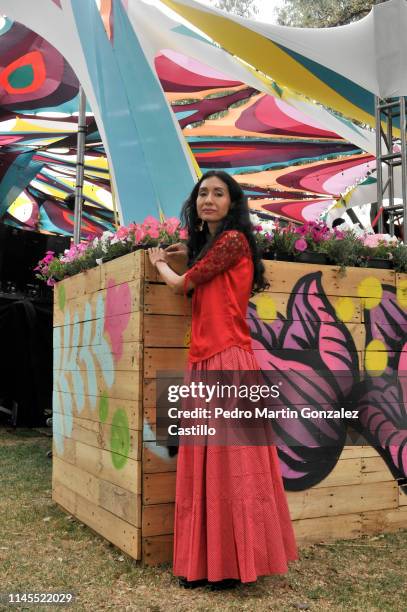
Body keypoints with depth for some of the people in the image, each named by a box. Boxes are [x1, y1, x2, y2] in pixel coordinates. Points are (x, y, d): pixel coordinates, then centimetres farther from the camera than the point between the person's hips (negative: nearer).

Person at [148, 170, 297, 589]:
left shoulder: (233, 240, -5)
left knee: (230, 462, -3)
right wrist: (188, 256, 22)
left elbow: (182, 285, 0)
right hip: (202, 364, 9)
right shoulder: (208, 242, 22)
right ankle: (207, 562, 18)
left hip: (228, 364, -9)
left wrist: (160, 265, 19)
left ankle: (234, 563, 7)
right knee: (204, 466, 9)